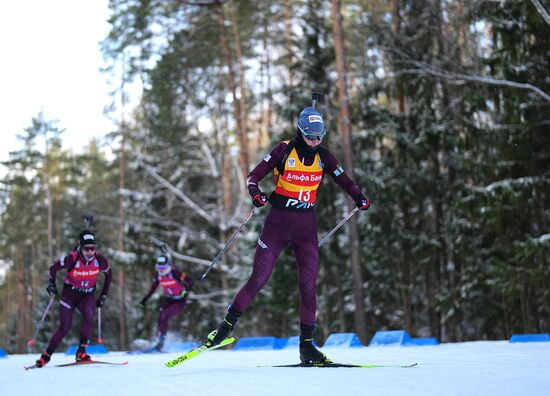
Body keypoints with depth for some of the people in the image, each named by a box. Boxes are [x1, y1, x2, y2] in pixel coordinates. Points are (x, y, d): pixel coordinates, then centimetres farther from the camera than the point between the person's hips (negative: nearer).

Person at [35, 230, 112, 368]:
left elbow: (109, 274, 4)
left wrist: (103, 295, 5)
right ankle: (46, 355, 12)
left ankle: (81, 352, -25)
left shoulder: (100, 260, -16)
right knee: (64, 328, -8)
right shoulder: (72, 258, -24)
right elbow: (53, 268, -6)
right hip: (69, 294, -2)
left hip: (87, 295, 2)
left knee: (89, 315, -31)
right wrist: (51, 285, -4)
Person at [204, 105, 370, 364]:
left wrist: (359, 197, -5)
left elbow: (343, 179, 13)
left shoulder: (323, 156, 5)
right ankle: (227, 325, 10)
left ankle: (306, 345, 4)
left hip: (306, 225, 3)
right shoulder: (284, 151, -5)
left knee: (308, 285, -4)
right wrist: (255, 193, -27)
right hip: (278, 220, -3)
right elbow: (255, 175, -7)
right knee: (259, 279, -6)